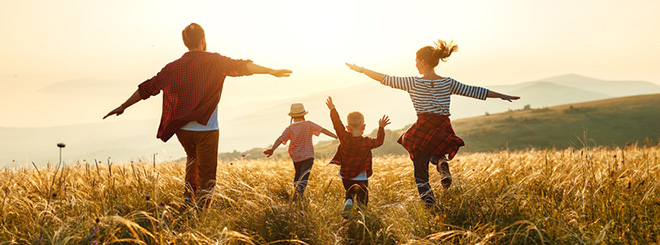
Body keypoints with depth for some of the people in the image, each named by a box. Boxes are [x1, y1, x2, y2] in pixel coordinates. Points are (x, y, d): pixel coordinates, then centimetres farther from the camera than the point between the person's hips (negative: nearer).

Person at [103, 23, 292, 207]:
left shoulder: (172, 68, 7)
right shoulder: (213, 61, -4)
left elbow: (147, 88, 12)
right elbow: (241, 67, -16)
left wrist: (123, 107, 22)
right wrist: (271, 71, -17)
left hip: (182, 129, 5)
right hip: (206, 129, -4)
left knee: (193, 158, 33)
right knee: (207, 177, 2)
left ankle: (189, 193, 23)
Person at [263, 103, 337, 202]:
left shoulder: (289, 129, -2)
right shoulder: (309, 125, -5)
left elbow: (280, 139, -15)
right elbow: (323, 130, -7)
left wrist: (272, 149, -23)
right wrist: (336, 136, -4)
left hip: (295, 157, 3)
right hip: (308, 156, -3)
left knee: (298, 174, 26)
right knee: (304, 178, -9)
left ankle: (296, 190, 30)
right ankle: (299, 191, -31)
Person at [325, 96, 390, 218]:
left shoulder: (345, 138, -14)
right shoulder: (367, 142, -13)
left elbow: (337, 124, -3)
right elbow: (379, 141, 5)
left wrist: (333, 110, 8)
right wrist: (381, 128, 17)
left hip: (346, 176, 1)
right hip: (361, 177, -1)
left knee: (349, 193, 19)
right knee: (363, 196, 16)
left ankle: (348, 203, -9)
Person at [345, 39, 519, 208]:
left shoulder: (413, 82, -3)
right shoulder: (448, 83, 6)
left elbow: (386, 79, 1)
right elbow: (474, 91, 12)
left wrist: (361, 70, 11)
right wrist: (501, 96, 22)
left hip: (423, 130, -3)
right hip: (444, 131, 3)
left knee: (420, 173, 11)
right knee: (435, 153, 35)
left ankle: (428, 201, -7)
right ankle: (442, 162, 1)